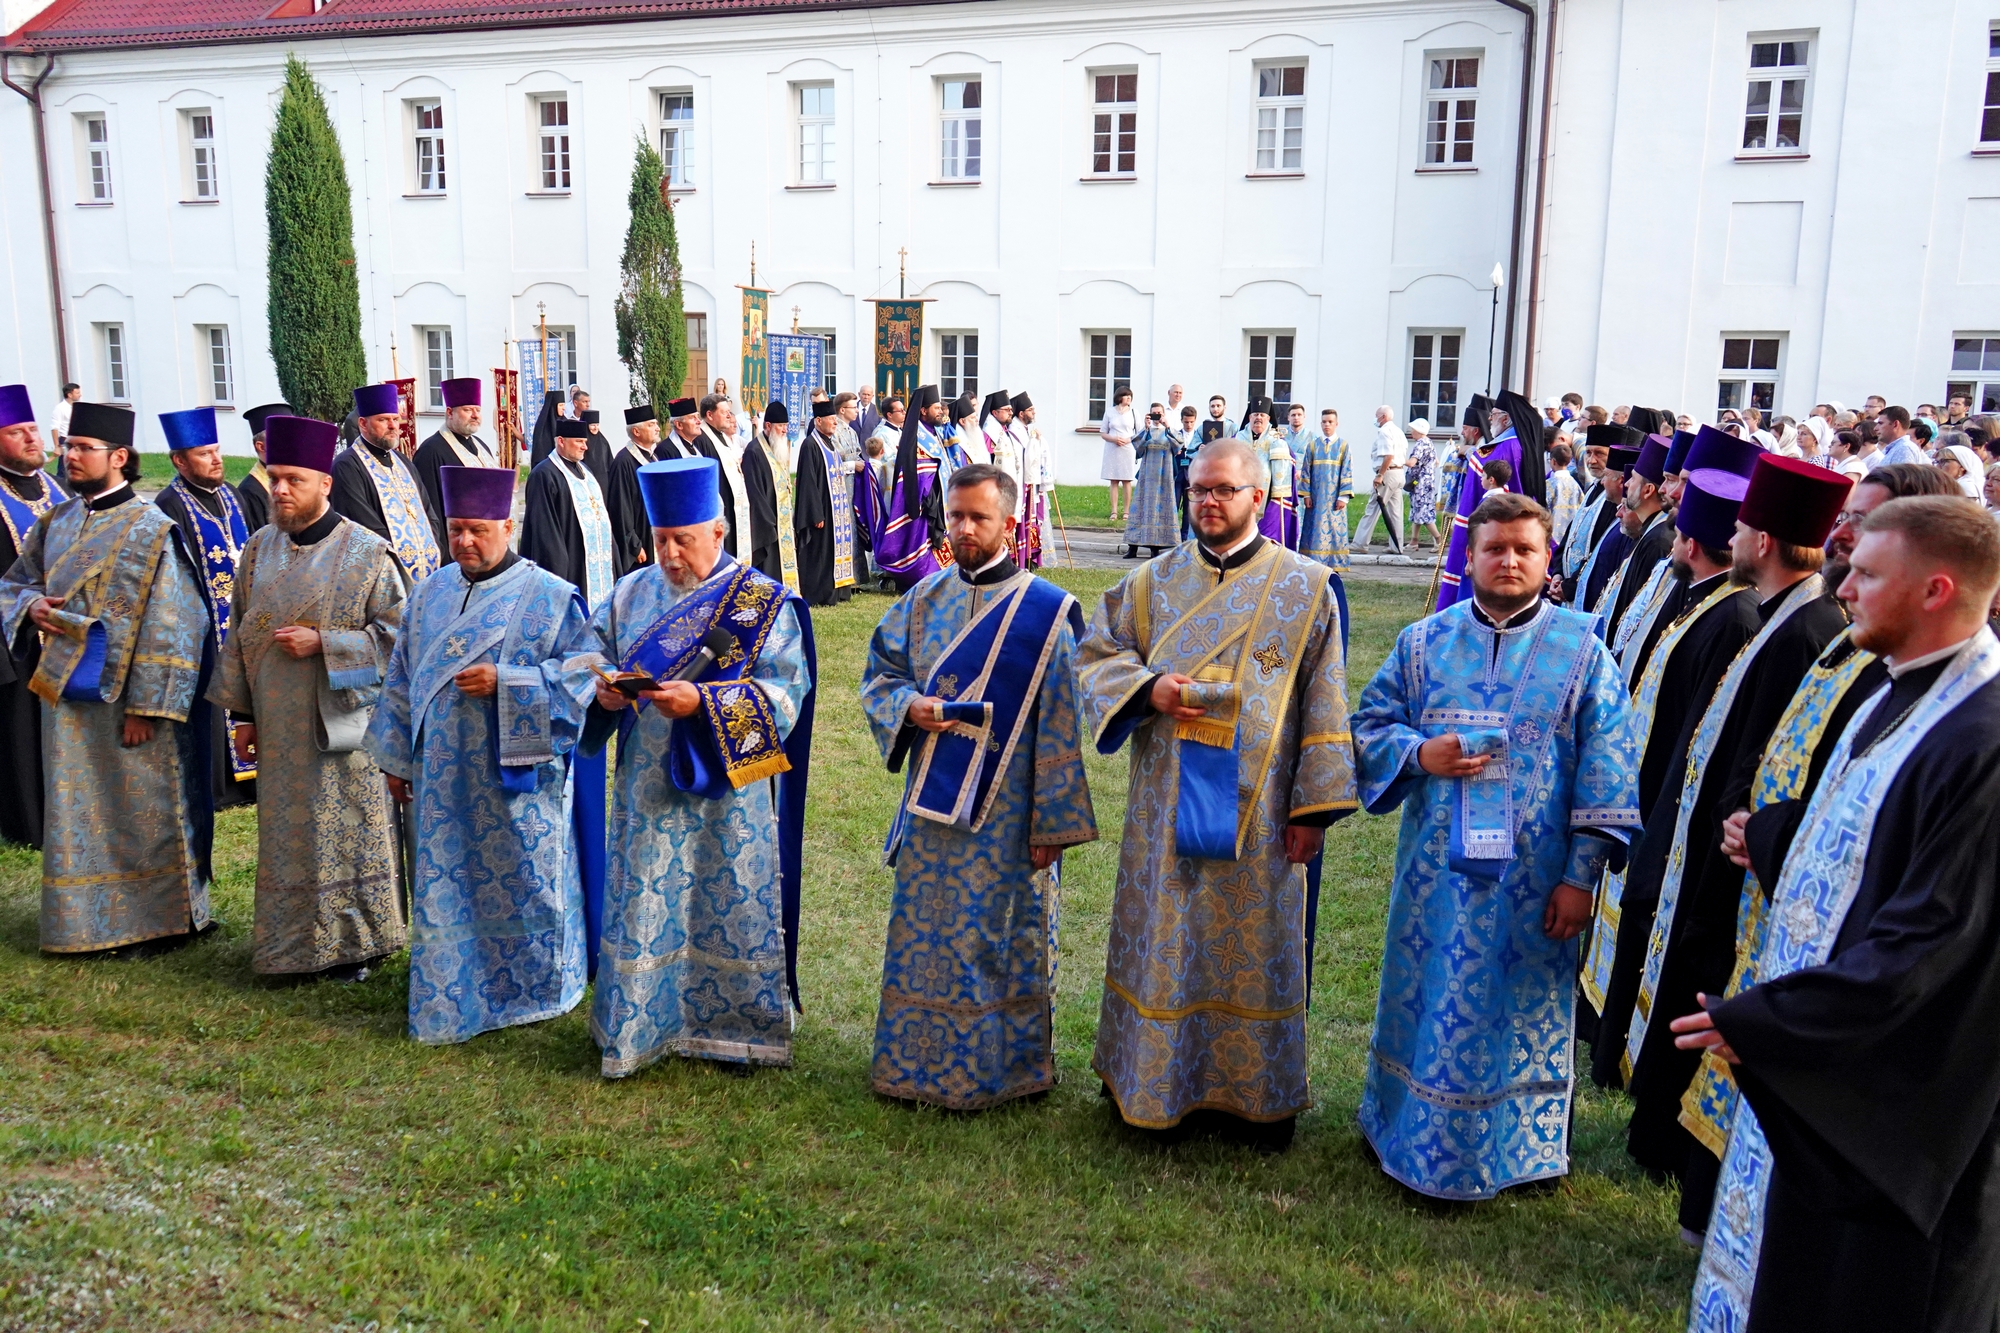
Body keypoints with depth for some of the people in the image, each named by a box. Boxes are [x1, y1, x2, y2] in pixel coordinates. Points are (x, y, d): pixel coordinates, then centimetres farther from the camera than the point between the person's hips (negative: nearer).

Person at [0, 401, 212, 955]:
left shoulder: (151, 531, -11)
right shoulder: (55, 521, 8)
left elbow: (169, 629, -14)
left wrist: (145, 705, -17)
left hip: (127, 701, -6)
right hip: (68, 696, 6)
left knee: (143, 811, 5)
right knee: (79, 814, 14)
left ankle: (162, 918, 19)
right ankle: (90, 920, 28)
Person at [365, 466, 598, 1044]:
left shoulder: (550, 597, -7)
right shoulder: (431, 593, 9)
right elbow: (402, 679, 16)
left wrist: (504, 683, -21)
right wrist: (396, 758, 15)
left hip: (517, 774, -5)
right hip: (442, 775, 5)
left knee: (522, 881, 6)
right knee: (445, 885, 11)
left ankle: (532, 990, 24)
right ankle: (450, 996, 27)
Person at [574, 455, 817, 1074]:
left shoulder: (763, 601, -5)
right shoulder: (631, 593, 9)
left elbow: (785, 691, -13)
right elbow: (590, 656, 13)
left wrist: (703, 702, -24)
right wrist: (603, 692, -11)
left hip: (727, 793, -4)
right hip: (646, 793, 4)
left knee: (729, 907, 6)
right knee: (641, 908, 9)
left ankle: (731, 1024, 23)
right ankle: (641, 1027, 25)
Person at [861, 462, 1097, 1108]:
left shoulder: (1047, 612, -9)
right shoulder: (923, 600, 5)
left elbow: (1060, 728, -9)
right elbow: (879, 674, 12)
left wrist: (1053, 823, -10)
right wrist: (908, 707, -11)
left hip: (1006, 813, -4)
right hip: (931, 804, 5)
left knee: (1004, 938, 6)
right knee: (923, 933, 14)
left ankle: (1004, 1067, 24)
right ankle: (918, 1060, 31)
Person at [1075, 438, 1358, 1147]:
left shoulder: (1305, 587, -1)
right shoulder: (1152, 582, 6)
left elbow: (1323, 703, -2)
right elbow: (1094, 657, 8)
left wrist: (1313, 807, -6)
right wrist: (1147, 688, -13)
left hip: (1257, 813, -2)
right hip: (1166, 808, 2)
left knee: (1254, 946, 8)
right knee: (1163, 944, 11)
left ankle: (1259, 1091, 24)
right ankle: (1152, 1078, 28)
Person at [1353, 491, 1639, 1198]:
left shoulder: (1583, 652, -2)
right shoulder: (1424, 641, 3)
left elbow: (1607, 772, -3)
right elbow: (1370, 725, 8)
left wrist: (1581, 875, -8)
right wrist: (1418, 754, -14)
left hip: (1533, 882, -2)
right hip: (1439, 870, 2)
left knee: (1522, 1013, 11)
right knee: (1428, 1004, 13)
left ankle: (1513, 1144, 30)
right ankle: (1413, 1128, 33)